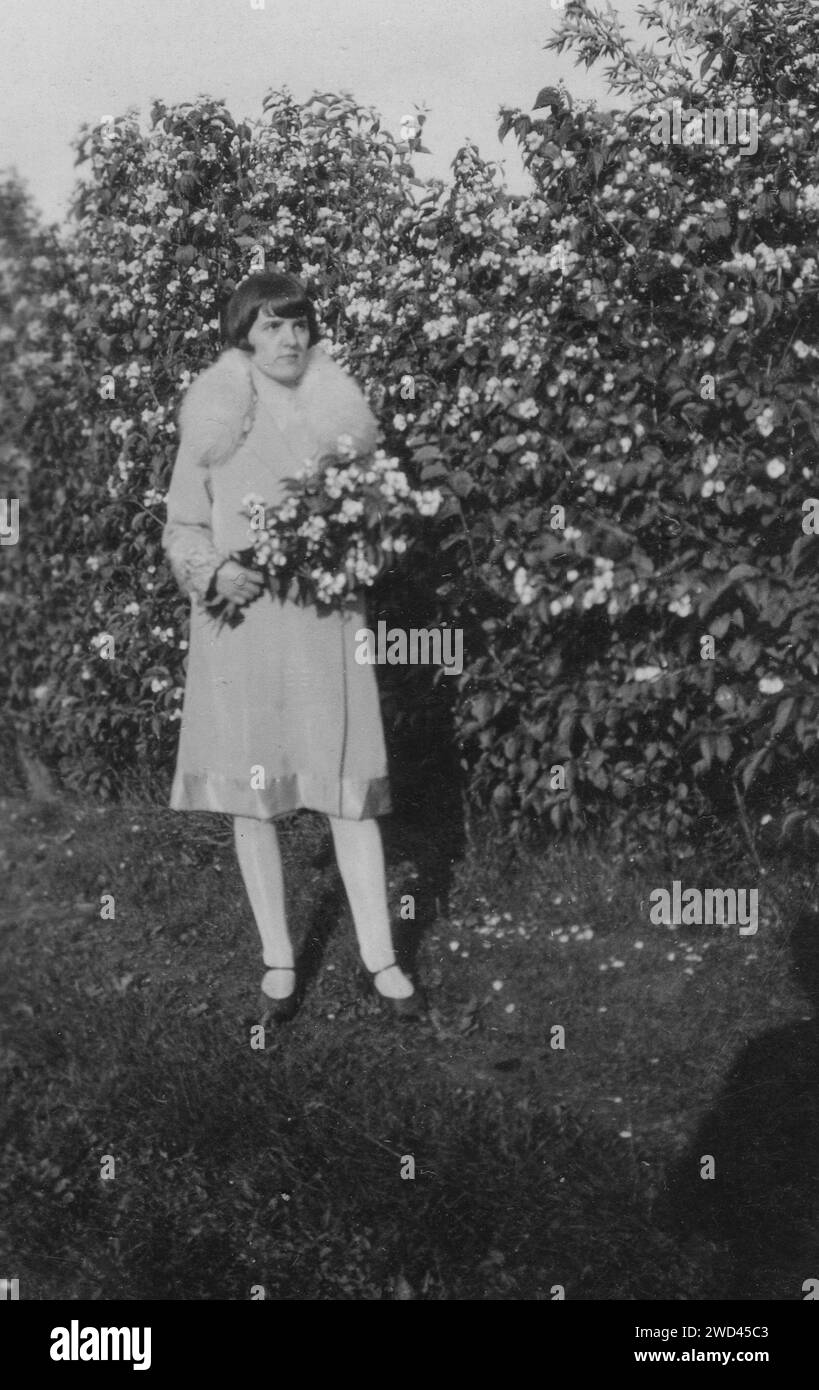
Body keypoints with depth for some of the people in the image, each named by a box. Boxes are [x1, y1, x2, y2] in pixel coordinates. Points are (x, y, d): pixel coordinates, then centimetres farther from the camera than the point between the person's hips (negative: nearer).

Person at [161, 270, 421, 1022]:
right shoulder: (211, 420, 1)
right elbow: (182, 529, 6)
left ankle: (381, 958, 11)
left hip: (328, 624, 1)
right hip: (242, 623, -1)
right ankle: (278, 958, 18)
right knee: (253, 795, 4)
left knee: (350, 791, 0)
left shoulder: (343, 415, 6)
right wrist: (216, 572, -14)